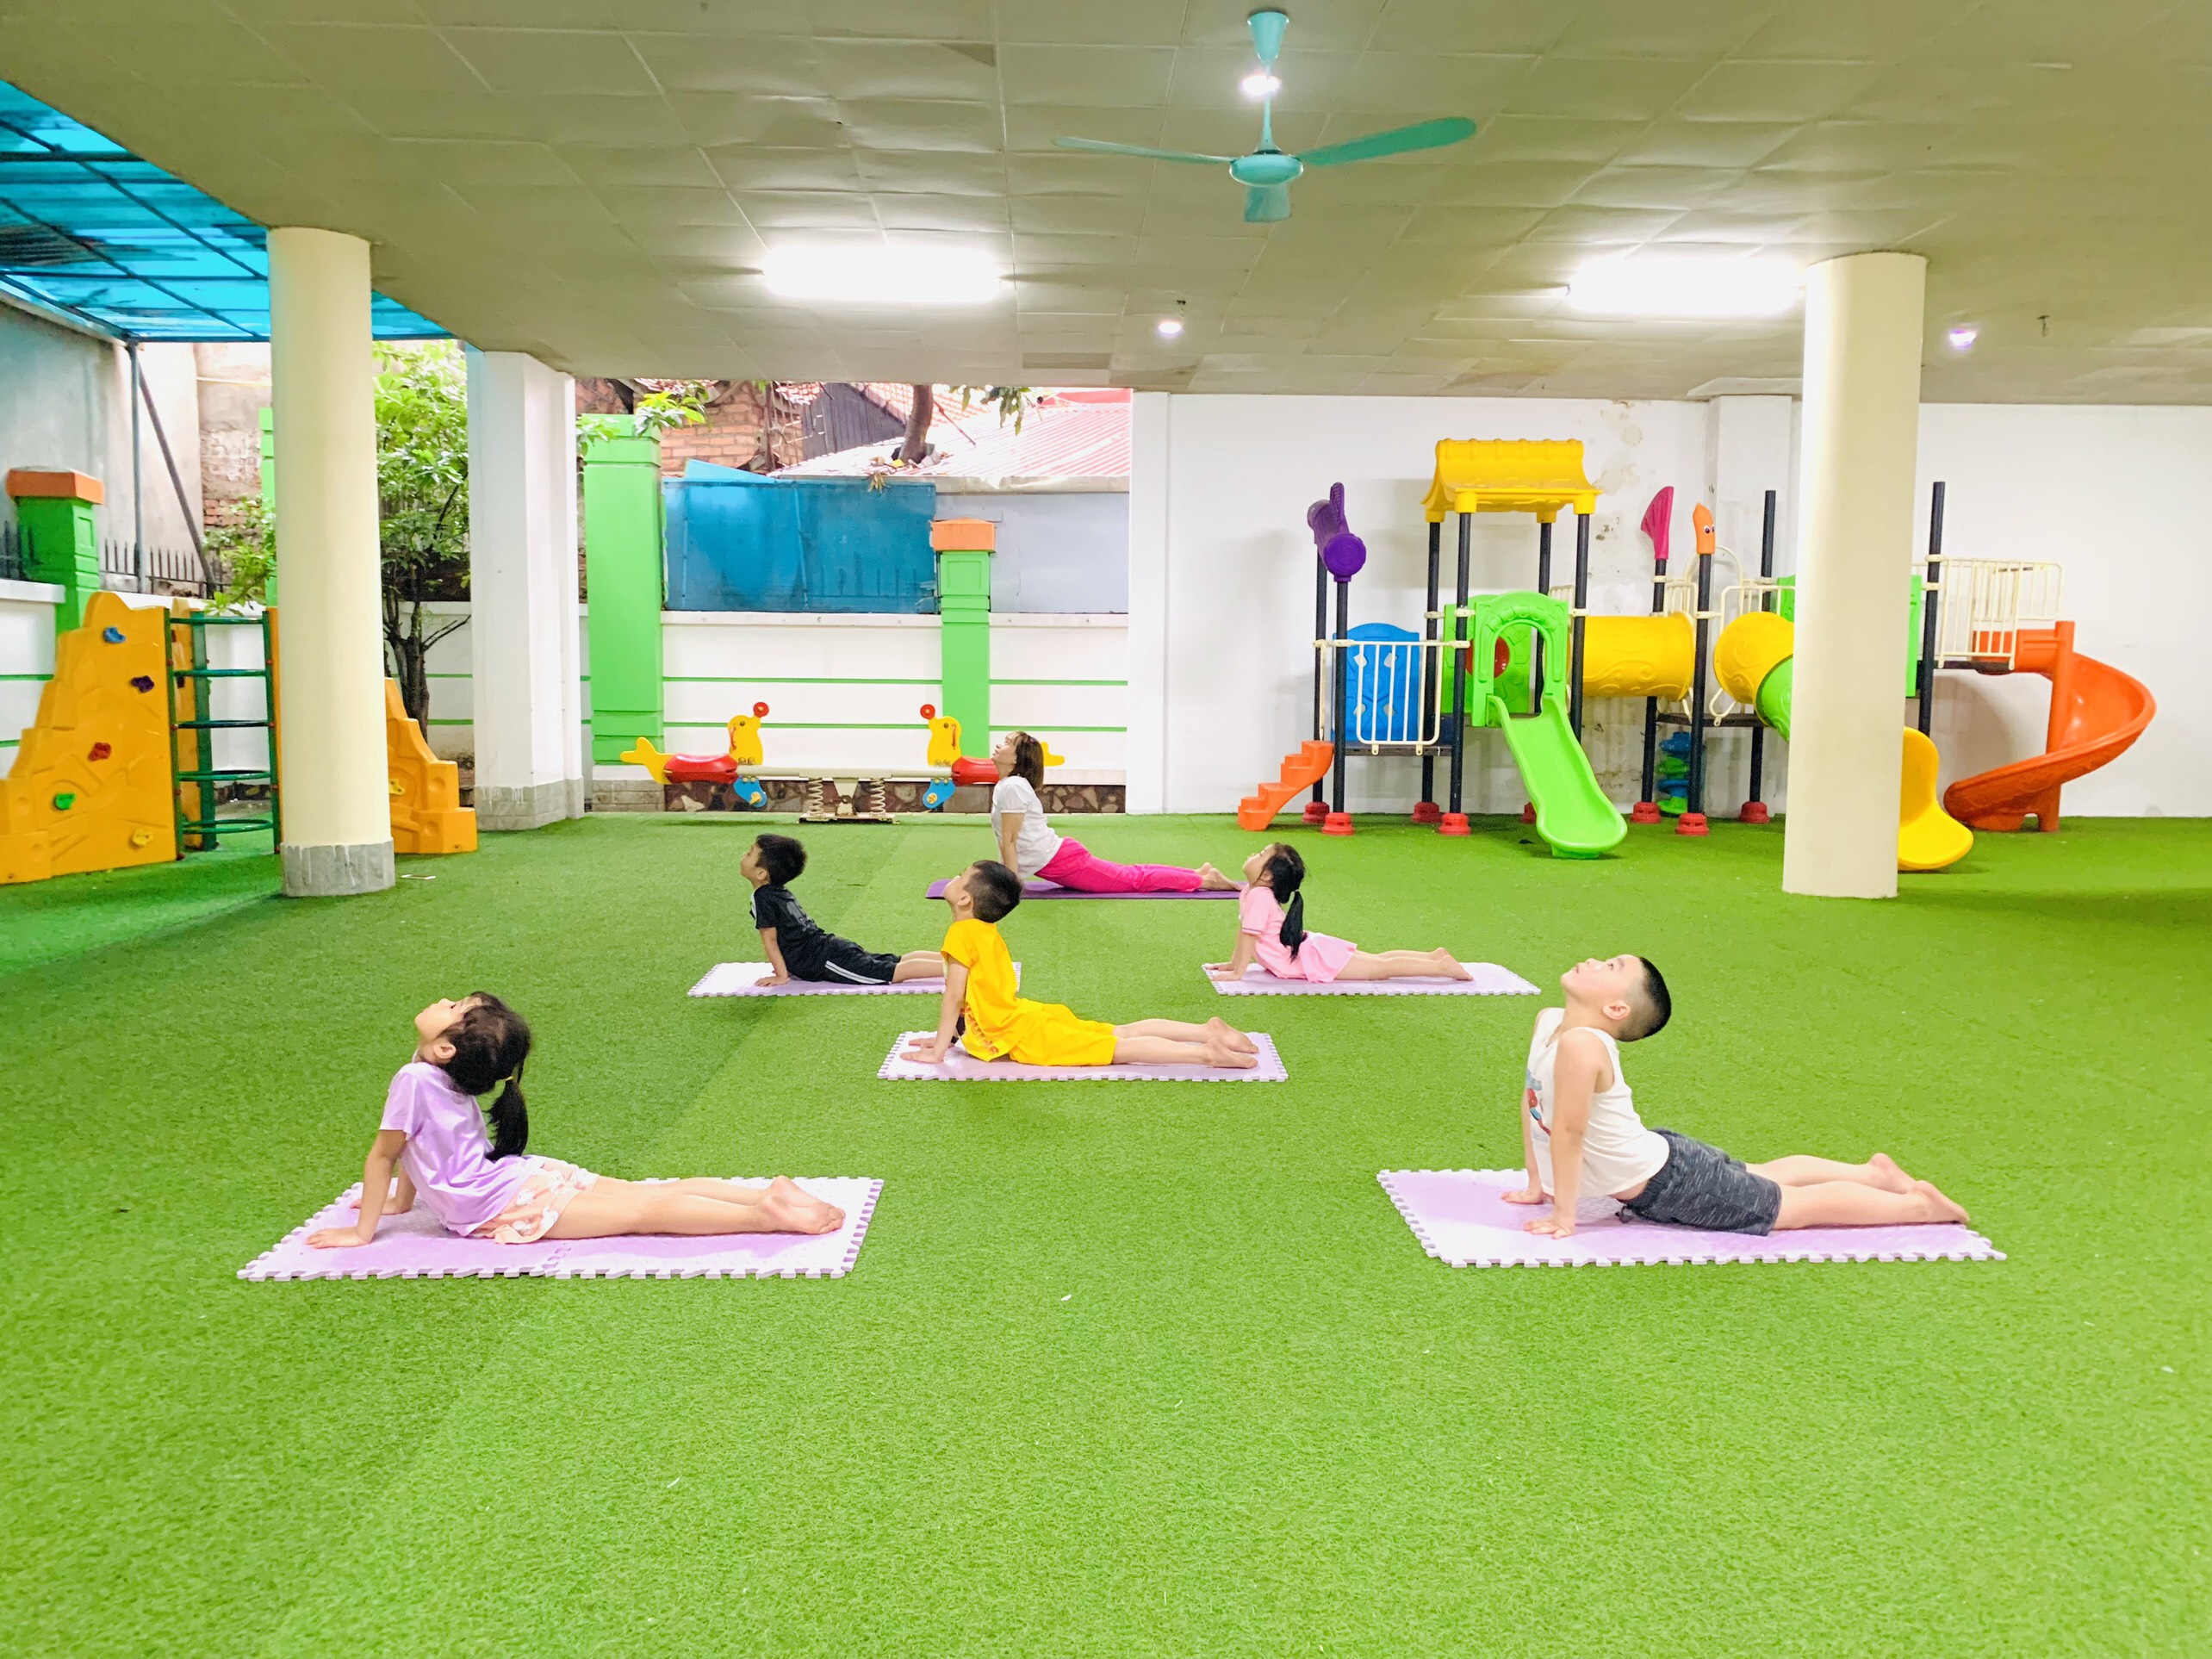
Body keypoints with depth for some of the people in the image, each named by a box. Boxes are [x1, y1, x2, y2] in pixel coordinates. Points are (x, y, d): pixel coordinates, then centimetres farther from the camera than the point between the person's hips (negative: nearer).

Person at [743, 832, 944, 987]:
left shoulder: (762, 898, -9)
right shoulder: (781, 892, 18)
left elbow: (769, 939, -10)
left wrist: (781, 975, -5)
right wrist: (787, 965, 30)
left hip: (828, 961, -9)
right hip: (833, 947, 9)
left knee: (897, 972, -17)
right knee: (899, 962, 10)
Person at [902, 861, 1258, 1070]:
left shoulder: (962, 934, -14)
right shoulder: (987, 934, 15)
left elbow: (954, 997, -18)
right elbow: (972, 996, 23)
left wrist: (937, 1051, -14)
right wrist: (947, 1036, 23)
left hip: (1024, 1035, -9)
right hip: (1027, 1016, 9)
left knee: (1115, 1050, -14)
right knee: (1121, 1033, 10)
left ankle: (1206, 1053, -22)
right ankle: (1207, 1031, 5)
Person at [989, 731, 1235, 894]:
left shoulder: (1012, 787, -19)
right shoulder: (1004, 786, 11)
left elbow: (1010, 841, -19)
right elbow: (1005, 842, 19)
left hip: (1061, 861, -9)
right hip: (1059, 856, 9)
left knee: (1134, 879, -2)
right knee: (1128, 875, 17)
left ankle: (1205, 880, 4)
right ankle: (1199, 874, 23)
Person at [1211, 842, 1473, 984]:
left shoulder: (1259, 896, -23)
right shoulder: (1249, 892, 9)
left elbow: (1249, 935, -26)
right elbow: (1243, 931, 18)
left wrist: (1237, 973, -23)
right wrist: (1232, 963, 16)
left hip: (1312, 958, -10)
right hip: (1309, 947, 10)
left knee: (1379, 968, -10)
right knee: (1377, 959, 17)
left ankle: (1441, 966, -10)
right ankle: (1435, 955, 19)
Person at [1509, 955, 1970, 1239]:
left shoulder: (1580, 1045, -34)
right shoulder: (1548, 1021, -5)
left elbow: (1568, 1132, -32)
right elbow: (1531, 1101, 4)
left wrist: (1563, 1215, -25)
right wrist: (1536, 1185, 7)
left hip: (1672, 1184, -8)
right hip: (1656, 1158, 8)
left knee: (1797, 1206, 9)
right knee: (1760, 1176, 29)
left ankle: (1917, 1205, 25)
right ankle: (1873, 1174, 46)